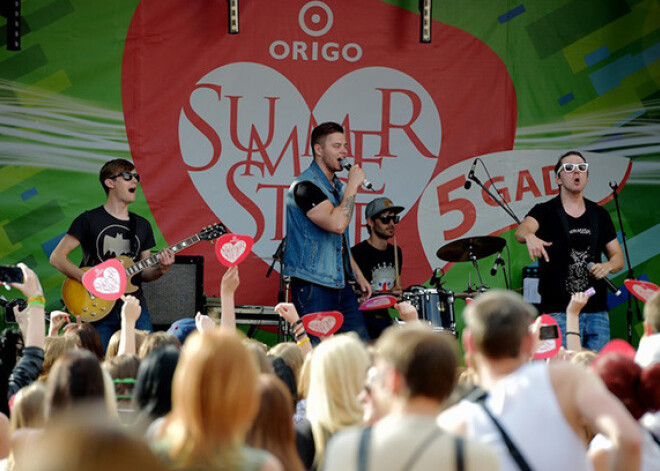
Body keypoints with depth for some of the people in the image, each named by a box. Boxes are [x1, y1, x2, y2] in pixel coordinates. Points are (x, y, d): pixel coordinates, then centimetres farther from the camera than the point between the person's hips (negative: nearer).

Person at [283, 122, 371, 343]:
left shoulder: (336, 186, 16)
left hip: (341, 285, 9)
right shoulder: (305, 186, -14)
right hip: (313, 287, -9)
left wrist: (358, 275, 20)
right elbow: (337, 224, -27)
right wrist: (352, 186, -18)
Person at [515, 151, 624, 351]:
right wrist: (529, 236, -44)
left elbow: (618, 257, 17)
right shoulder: (545, 212, 1)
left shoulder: (599, 215, 13)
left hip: (597, 312, 4)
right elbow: (521, 230, -20)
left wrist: (607, 266, -7)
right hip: (559, 313, -4)